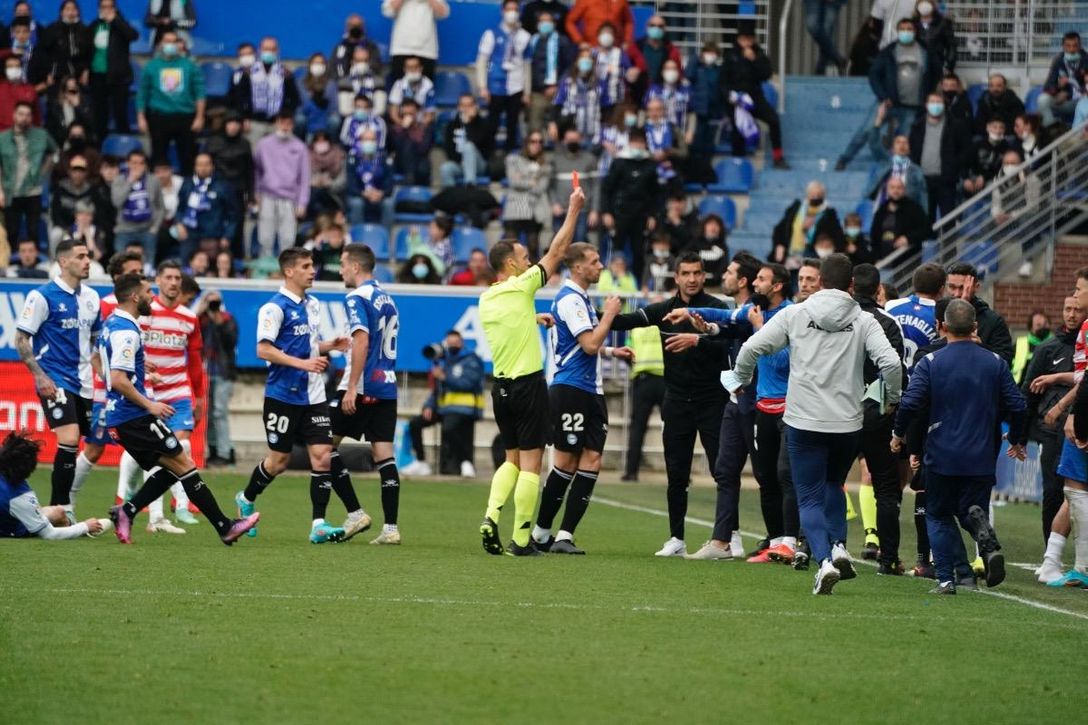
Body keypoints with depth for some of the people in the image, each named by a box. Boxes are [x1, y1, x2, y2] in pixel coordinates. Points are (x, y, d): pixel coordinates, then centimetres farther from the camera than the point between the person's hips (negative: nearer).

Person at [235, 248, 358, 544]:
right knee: (278, 461, 5)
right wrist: (302, 363, -25)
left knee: (322, 456, -6)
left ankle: (319, 525, -6)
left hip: (313, 395, 6)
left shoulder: (313, 305, 12)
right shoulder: (275, 308, -12)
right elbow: (263, 349, -18)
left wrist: (330, 345, 5)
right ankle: (246, 499, 33)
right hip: (283, 395, -6)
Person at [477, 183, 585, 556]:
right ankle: (522, 540, -4)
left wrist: (535, 318, 38)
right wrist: (573, 210, 4)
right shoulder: (521, 287, -10)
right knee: (530, 463, -2)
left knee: (512, 459, 18)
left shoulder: (486, 299, 8)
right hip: (528, 383, -7)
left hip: (500, 385, 7)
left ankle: (491, 517, -3)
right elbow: (557, 251, -4)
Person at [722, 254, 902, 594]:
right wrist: (893, 399, 8)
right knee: (834, 485, 27)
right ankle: (838, 545, 11)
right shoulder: (864, 321, 0)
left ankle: (824, 560, -15)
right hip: (847, 423, 2)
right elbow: (891, 362, -11)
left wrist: (739, 380, 17)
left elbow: (751, 348, -3)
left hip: (804, 422, -1)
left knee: (810, 499, 4)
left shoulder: (795, 314, 0)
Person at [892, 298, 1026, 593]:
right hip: (982, 458, 2)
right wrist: (1016, 441, 19)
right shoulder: (995, 363, 2)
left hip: (942, 455, -2)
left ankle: (947, 577, 0)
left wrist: (898, 434, 5)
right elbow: (1016, 405, 2)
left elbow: (910, 403, -14)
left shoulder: (930, 362, -6)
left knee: (938, 516, 13)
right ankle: (988, 543, -21)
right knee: (971, 510, 13)